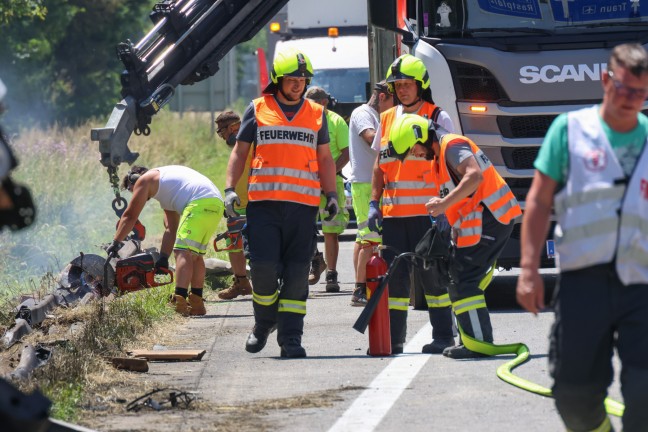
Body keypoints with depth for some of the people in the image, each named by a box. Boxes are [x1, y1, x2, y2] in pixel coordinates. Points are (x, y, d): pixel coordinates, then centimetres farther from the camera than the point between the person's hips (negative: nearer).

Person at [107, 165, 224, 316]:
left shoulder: (144, 180, 12)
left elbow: (129, 216, 11)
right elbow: (170, 228, 32)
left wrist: (115, 244, 15)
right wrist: (163, 258, 27)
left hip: (200, 203, -9)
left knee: (183, 253, -13)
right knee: (195, 255, 17)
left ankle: (179, 304, -25)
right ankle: (196, 304, 17)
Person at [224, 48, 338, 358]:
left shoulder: (317, 113, 14)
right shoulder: (257, 110, 8)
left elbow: (325, 158, 19)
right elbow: (240, 152, 11)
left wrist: (331, 195, 7)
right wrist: (230, 189, -1)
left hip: (303, 205, 1)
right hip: (263, 203, -1)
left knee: (297, 273, -1)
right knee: (263, 267, -9)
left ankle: (290, 337, 3)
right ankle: (264, 322, 16)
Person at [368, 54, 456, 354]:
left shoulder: (438, 118, 0)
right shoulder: (387, 119, 15)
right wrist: (374, 203, 8)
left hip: (427, 213, -5)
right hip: (393, 213, 5)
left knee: (431, 274, -2)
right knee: (394, 276, 4)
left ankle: (442, 335, 5)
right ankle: (392, 337, 8)